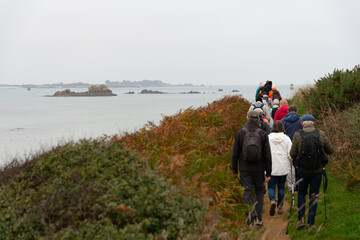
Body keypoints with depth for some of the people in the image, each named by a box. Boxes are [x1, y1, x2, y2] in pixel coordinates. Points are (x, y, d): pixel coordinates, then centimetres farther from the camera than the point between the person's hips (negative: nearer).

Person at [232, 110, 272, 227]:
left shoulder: (240, 133, -4)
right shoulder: (263, 134, -4)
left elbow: (235, 154, -1)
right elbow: (267, 155, -4)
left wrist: (234, 170, 10)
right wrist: (268, 173, 1)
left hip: (244, 169, -1)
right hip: (259, 169, 1)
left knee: (247, 193, 5)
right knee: (259, 191, 17)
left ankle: (249, 218, -5)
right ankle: (258, 217, 13)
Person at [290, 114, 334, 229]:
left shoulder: (297, 135, -7)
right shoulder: (321, 134, -3)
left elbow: (292, 154, -7)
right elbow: (330, 150, 3)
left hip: (302, 170, 0)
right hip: (317, 170, 0)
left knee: (301, 194, 18)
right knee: (314, 196, 10)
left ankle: (301, 219, 7)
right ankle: (311, 223, 9)